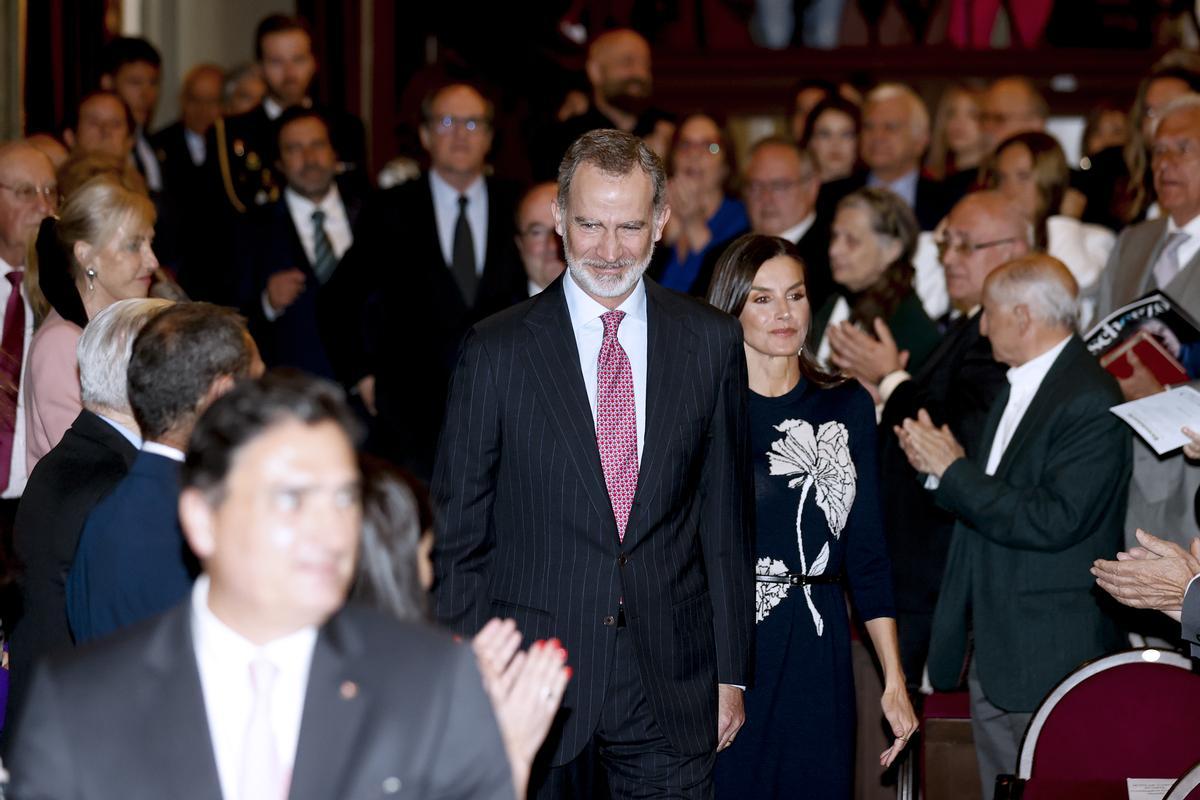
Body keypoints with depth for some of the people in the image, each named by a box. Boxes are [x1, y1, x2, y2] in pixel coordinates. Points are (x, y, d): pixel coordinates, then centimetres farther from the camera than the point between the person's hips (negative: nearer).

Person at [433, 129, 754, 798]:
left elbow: (727, 519, 9)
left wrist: (732, 672, 7)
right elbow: (457, 538, 1)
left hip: (672, 693, 2)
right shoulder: (497, 351, -2)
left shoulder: (712, 342, 5)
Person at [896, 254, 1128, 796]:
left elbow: (1054, 521, -25)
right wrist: (940, 467, -1)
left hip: (1055, 661, -9)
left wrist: (954, 471, -18)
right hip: (994, 655, 9)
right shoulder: (1015, 387, 14)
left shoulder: (1090, 401, -17)